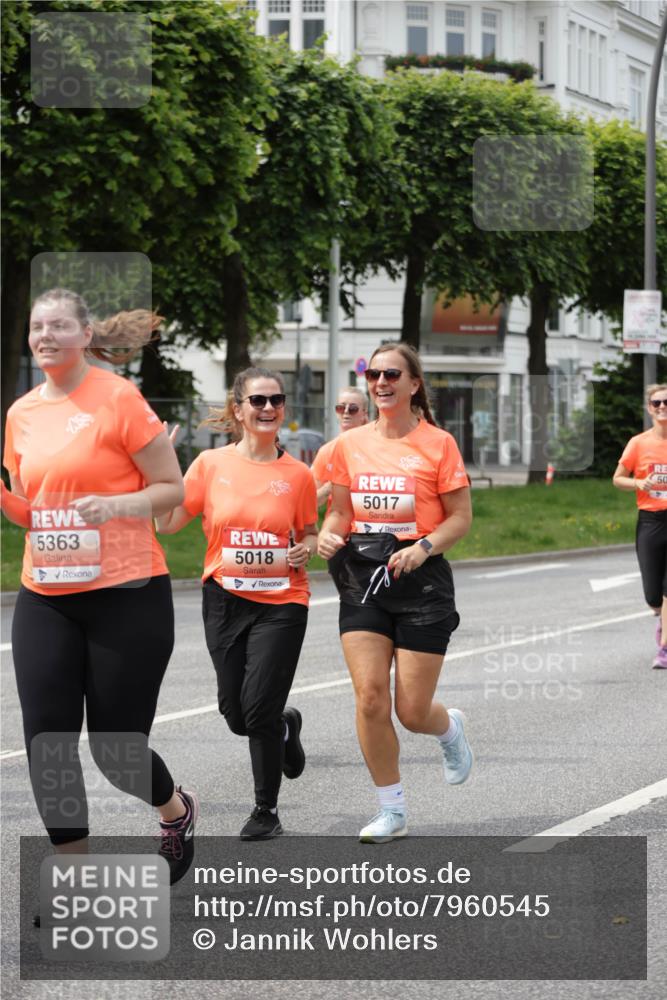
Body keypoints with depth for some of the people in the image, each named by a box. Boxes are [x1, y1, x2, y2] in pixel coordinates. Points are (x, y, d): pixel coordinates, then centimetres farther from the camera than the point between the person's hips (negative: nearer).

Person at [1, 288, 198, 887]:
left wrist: (115, 505, -22)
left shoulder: (118, 399, -8)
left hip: (126, 596, -5)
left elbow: (173, 489, -6)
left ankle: (177, 811, 33)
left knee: (116, 748, 0)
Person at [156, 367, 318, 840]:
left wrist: (306, 549, -9)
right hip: (225, 600, 2)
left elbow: (309, 533, 13)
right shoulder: (212, 464, -1)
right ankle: (286, 726, 42)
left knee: (259, 707, -11)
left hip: (282, 602, -2)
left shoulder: (298, 474, -1)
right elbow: (169, 522, -1)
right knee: (236, 713, 5)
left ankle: (267, 810, 7)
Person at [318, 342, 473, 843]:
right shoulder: (350, 444, 7)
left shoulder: (438, 443, -4)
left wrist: (422, 548, -18)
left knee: (413, 712, -3)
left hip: (421, 578, -3)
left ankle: (451, 728, 36)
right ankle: (392, 811, 5)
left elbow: (460, 516, -3)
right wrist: (329, 534, -8)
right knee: (370, 696, -10)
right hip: (363, 578, 3)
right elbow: (341, 510, 14)